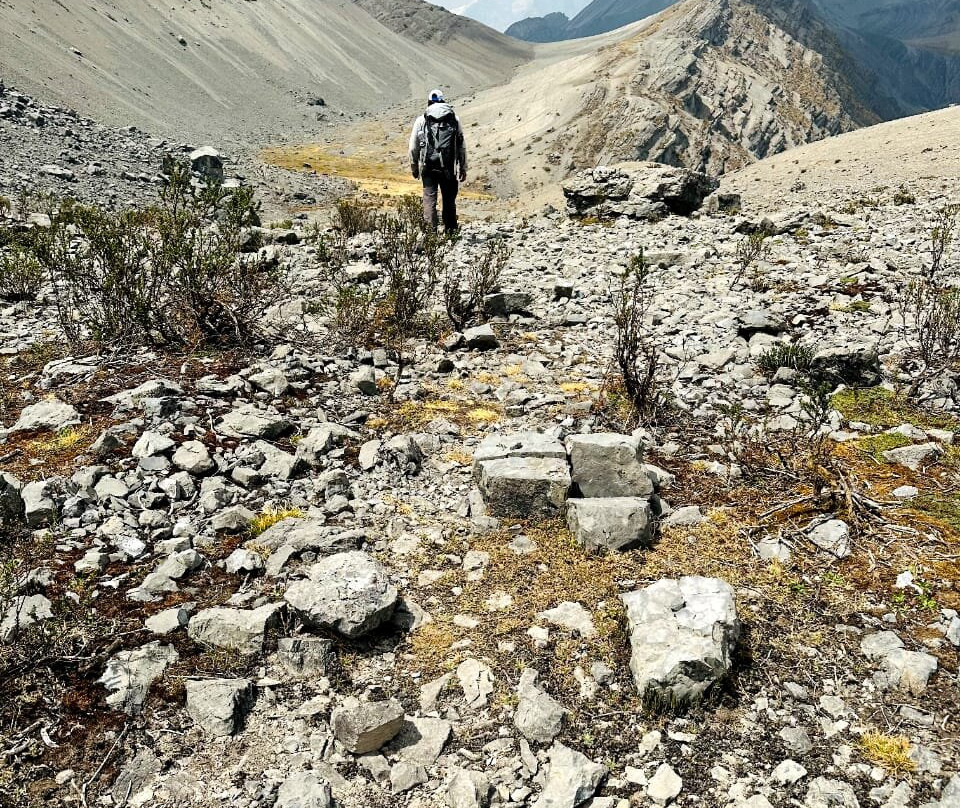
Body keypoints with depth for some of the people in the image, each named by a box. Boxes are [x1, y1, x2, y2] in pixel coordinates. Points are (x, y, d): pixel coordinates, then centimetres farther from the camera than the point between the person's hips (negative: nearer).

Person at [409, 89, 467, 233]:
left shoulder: (421, 121, 5)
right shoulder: (454, 119, 8)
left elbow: (413, 148, 7)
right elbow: (462, 146, 7)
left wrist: (414, 168, 19)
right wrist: (463, 168, 12)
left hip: (428, 167, -1)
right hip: (449, 167, 1)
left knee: (429, 198, 3)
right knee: (449, 199, 11)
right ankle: (450, 230, 18)